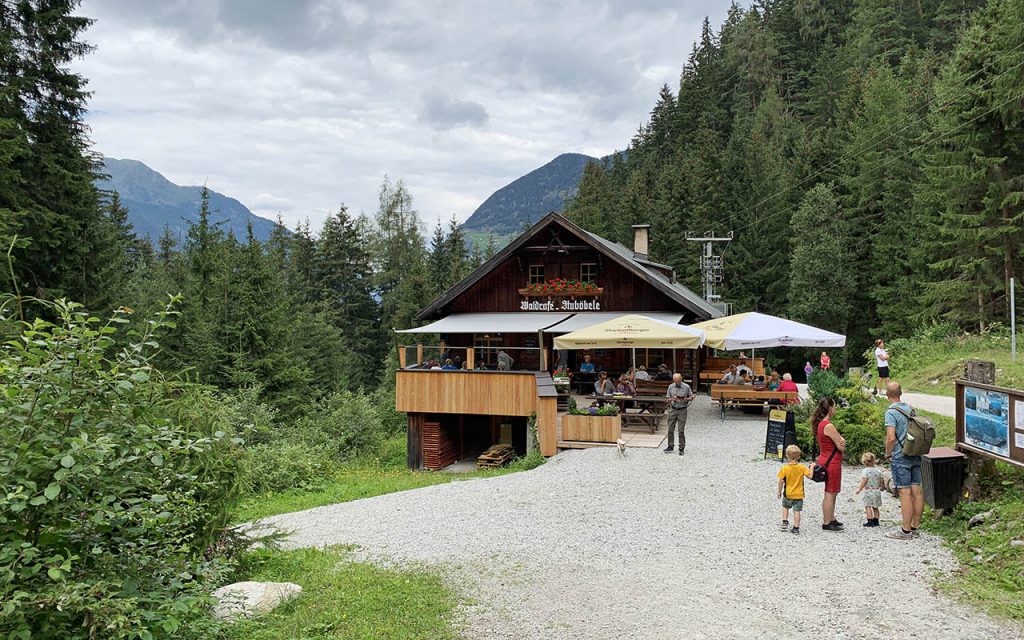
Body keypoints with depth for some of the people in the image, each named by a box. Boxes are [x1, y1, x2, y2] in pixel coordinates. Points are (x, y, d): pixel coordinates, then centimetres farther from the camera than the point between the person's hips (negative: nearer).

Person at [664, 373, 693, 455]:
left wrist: (686, 399, -15)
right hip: (673, 410, 3)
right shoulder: (671, 387, 3)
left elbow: (691, 397, 6)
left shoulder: (686, 387, -4)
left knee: (681, 430, -4)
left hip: (682, 410, -3)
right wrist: (672, 399, -13)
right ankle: (670, 446, 17)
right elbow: (668, 398, 9)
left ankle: (681, 448, 5)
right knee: (670, 429, 5)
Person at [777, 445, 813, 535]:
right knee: (796, 511, 4)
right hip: (798, 494, 0)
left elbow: (781, 481, -10)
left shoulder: (784, 468, -12)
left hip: (787, 494, 0)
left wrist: (779, 491, 1)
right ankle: (796, 528, 4)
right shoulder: (802, 467, -9)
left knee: (785, 507, 23)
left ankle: (785, 522, 14)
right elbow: (809, 476, -11)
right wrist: (811, 468, 4)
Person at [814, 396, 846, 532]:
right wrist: (842, 442, 4)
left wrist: (840, 440, -10)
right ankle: (827, 523, 3)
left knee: (832, 492, 19)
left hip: (825, 459, 10)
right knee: (830, 494, -3)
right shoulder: (828, 426, -21)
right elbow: (841, 447, -17)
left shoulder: (820, 424, 10)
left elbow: (840, 442, 13)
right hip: (831, 462, -10)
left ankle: (831, 519, 29)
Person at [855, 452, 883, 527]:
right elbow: (881, 481, 10)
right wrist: (881, 488, 28)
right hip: (877, 491, 6)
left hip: (868, 491, -6)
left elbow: (863, 482, -15)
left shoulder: (865, 471, -13)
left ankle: (870, 521, -5)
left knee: (868, 506, -1)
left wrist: (859, 489, -7)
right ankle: (876, 521, 17)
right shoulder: (878, 470, 4)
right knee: (875, 507, 14)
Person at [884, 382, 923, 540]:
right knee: (917, 491, 7)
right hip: (916, 455, 7)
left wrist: (888, 454, -6)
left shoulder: (891, 412, -12)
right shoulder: (910, 409, 11)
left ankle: (906, 530, -2)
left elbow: (891, 438, -20)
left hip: (900, 456, -7)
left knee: (905, 493, -5)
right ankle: (915, 527, 15)